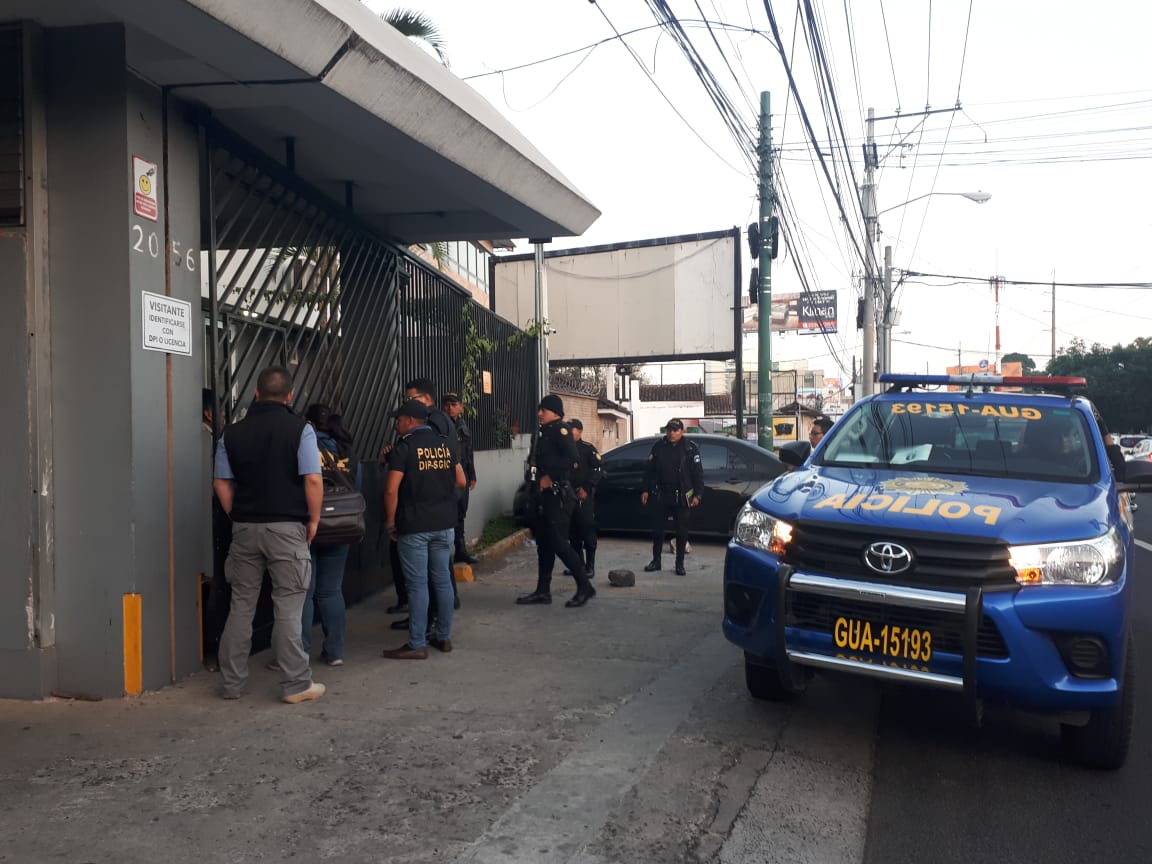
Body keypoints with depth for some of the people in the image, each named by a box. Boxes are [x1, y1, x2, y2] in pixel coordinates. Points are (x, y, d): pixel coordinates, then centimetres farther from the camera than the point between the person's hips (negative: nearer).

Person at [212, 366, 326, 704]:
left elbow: (221, 483, 8)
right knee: (288, 608, 1)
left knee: (241, 606, 12)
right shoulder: (299, 429, -7)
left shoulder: (232, 433, 7)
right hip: (287, 526, -4)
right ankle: (296, 685, 7)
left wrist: (239, 518, 15)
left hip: (245, 527, 4)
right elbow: (313, 480, -13)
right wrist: (314, 520, -2)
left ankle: (232, 682, 20)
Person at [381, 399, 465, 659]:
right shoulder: (444, 445, 9)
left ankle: (417, 644, 1)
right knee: (442, 580, 12)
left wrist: (390, 523, -4)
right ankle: (443, 636, 20)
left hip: (414, 526, -6)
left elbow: (392, 490, -13)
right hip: (444, 523, 6)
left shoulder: (404, 447, -8)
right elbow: (460, 481, 11)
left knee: (417, 584, -3)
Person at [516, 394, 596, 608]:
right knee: (544, 544, 11)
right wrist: (536, 481, 6)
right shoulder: (544, 432, 17)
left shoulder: (560, 430, -11)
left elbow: (571, 457, -26)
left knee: (558, 543, -10)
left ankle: (585, 587, 0)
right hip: (543, 496, 10)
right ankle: (543, 590, 18)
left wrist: (549, 478, -21)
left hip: (557, 496, -10)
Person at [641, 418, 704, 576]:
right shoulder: (658, 447, 5)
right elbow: (649, 470, 9)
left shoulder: (690, 449, -2)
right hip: (660, 495, 2)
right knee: (657, 529, 7)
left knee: (681, 531, 3)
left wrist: (696, 494, -7)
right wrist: (646, 490, 5)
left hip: (681, 497, -2)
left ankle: (680, 563, 13)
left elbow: (698, 473, -1)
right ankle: (656, 560, 19)